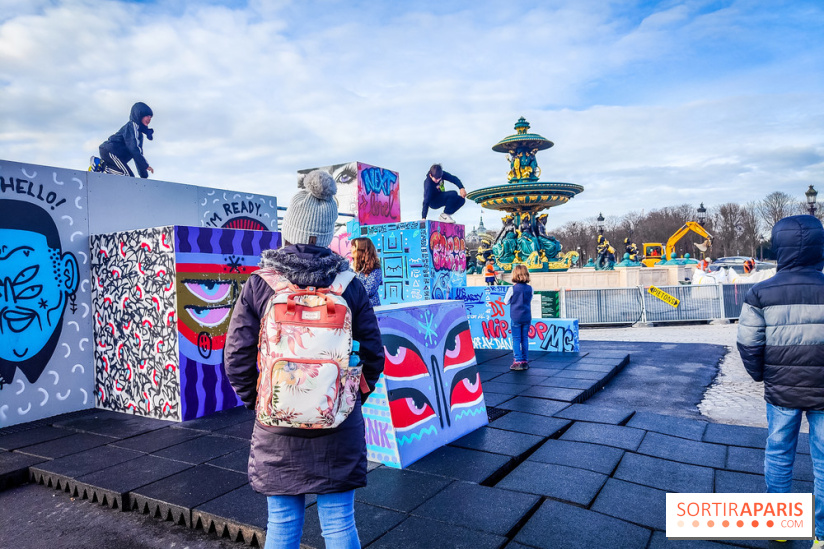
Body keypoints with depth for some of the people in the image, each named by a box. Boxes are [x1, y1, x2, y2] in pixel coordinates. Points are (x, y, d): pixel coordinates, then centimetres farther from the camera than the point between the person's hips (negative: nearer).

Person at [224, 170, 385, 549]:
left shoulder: (258, 285, -8)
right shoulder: (349, 286, -6)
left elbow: (237, 356, -6)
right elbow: (373, 353, -2)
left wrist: (257, 402, 8)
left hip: (277, 429, 0)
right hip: (339, 427, 0)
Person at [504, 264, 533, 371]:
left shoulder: (512, 288, -10)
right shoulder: (530, 288, 1)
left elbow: (506, 302, 0)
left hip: (516, 317, -4)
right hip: (527, 317, 4)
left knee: (516, 339, 1)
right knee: (525, 338, 10)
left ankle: (518, 361, -1)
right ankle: (525, 361, 14)